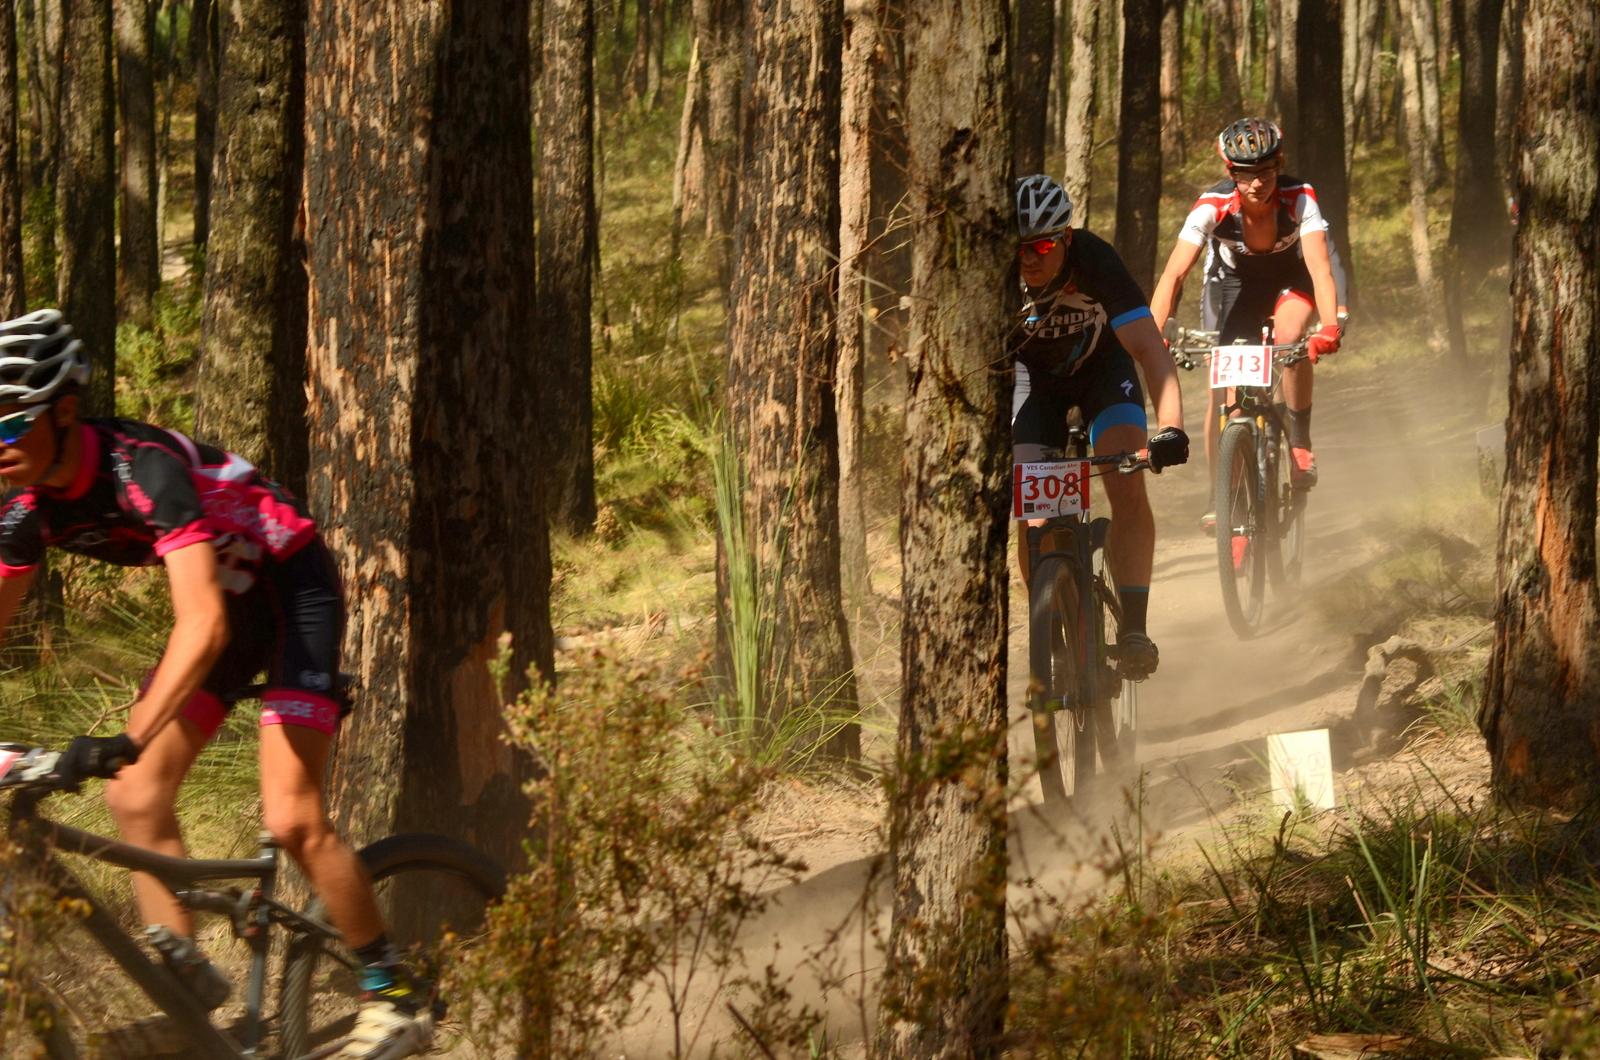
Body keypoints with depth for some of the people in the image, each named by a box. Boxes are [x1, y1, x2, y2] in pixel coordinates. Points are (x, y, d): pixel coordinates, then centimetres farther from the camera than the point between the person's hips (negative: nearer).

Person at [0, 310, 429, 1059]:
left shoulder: (143, 470, -34)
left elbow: (202, 625, -43)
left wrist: (126, 741, -52)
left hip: (293, 587, -8)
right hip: (226, 599, 8)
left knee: (290, 820, -15)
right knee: (134, 799, -6)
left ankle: (396, 998, -2)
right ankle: (183, 977, 4)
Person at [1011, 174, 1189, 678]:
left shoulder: (1095, 262, -35)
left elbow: (1149, 347, -41)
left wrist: (1170, 427, -55)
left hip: (1101, 367, -1)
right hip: (1034, 375, 1)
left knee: (1127, 487, -22)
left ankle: (1134, 627, -17)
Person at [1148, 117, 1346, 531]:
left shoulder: (1299, 198, -32)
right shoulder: (1213, 205, -31)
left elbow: (1320, 265, -42)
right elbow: (1174, 273, -36)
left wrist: (1329, 327, -58)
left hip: (1291, 275, -1)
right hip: (1234, 280, 1)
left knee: (1289, 336, -33)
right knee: (1221, 388, -9)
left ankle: (1301, 444, -14)